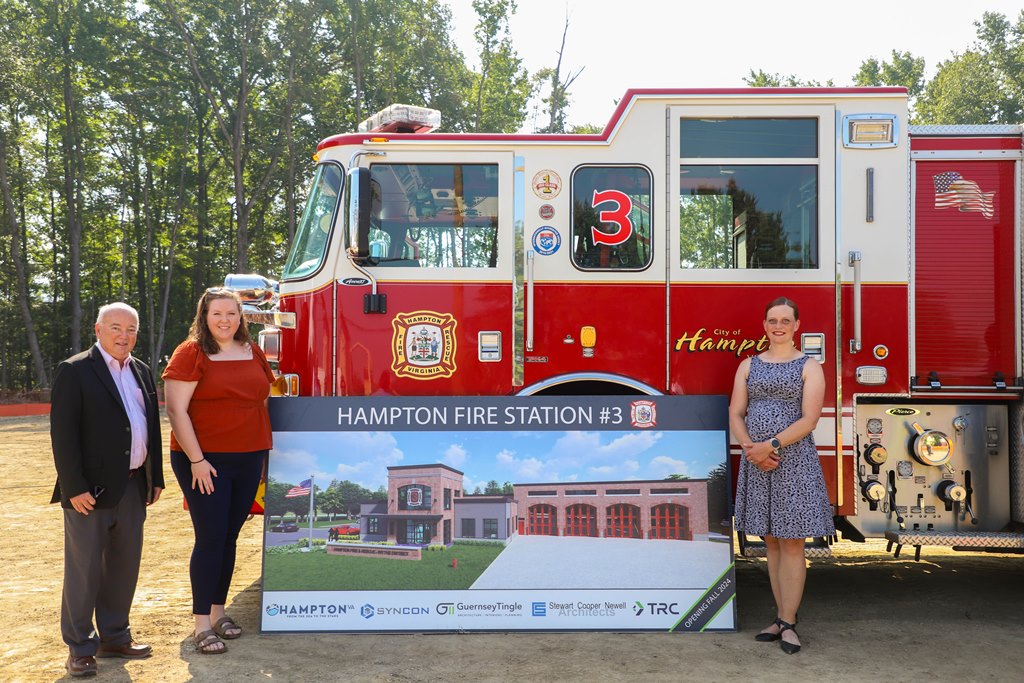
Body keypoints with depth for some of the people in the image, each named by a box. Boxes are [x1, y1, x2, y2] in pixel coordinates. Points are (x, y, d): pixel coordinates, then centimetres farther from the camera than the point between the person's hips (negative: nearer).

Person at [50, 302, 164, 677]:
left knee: (125, 566, 14)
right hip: (91, 489, -7)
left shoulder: (141, 372, 13)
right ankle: (80, 648, 14)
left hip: (132, 487, 7)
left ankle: (114, 636, 29)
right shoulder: (74, 371, -8)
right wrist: (74, 487, -17)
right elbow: (62, 434, -13)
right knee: (84, 569, 2)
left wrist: (155, 478, 13)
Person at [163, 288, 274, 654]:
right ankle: (202, 624, 5)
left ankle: (218, 611, 25)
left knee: (229, 538, 12)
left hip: (248, 459, 5)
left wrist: (263, 451, 14)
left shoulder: (253, 351, 10)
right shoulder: (191, 353, -7)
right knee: (210, 539, -4)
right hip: (205, 461, -5)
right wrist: (196, 459, -16)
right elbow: (176, 410, -12)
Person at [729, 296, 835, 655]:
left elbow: (809, 419, -10)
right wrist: (750, 447, -11)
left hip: (794, 460, -4)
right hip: (757, 462, 4)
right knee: (771, 541, 9)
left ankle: (788, 623, 2)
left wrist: (772, 445, -19)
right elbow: (736, 413, 6)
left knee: (791, 542, -3)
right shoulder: (749, 365, 11)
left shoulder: (808, 367, 0)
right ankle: (781, 617, 16)